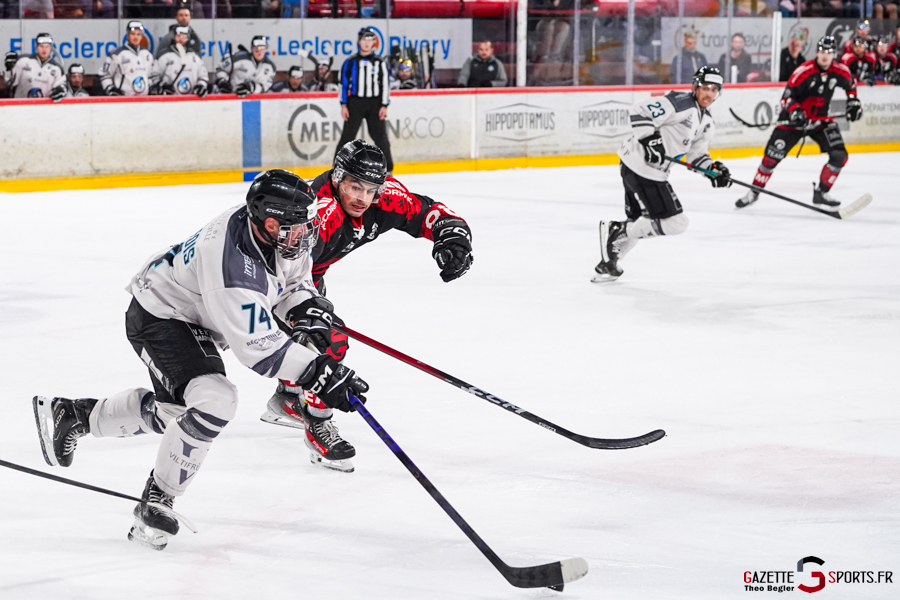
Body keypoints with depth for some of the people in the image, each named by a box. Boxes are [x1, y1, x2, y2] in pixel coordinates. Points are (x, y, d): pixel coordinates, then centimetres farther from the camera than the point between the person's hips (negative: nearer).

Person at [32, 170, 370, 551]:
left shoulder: (280, 233, -15)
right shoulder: (234, 269, -39)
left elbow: (294, 278, 7)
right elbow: (261, 349, -35)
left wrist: (305, 312, -10)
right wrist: (319, 376, -35)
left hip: (189, 316, 10)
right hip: (157, 319, -10)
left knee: (174, 410, 24)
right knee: (214, 401, -28)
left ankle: (72, 414, 43)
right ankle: (154, 506, -13)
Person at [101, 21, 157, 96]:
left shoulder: (147, 54, 11)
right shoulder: (117, 54, -7)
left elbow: (152, 74, 24)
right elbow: (104, 74, -3)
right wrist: (111, 91, -11)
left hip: (144, 98, 6)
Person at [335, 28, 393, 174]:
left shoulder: (380, 63, 5)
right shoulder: (350, 62, 4)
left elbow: (385, 85, 4)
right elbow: (344, 84, 3)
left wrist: (384, 106, -4)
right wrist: (343, 105, -3)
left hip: (374, 104, 1)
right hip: (355, 103, -1)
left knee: (380, 136, 2)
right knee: (347, 135, -3)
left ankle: (387, 170, 11)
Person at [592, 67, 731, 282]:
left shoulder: (706, 123, 13)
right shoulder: (681, 103, -17)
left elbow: (696, 153, 19)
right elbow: (640, 110, -21)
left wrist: (714, 169, 2)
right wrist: (649, 139, -29)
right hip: (641, 165, -10)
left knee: (639, 221, 23)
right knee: (675, 222, -9)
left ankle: (607, 265, 33)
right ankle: (618, 230, -3)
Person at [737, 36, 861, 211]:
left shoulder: (840, 72, -7)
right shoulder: (804, 71, -22)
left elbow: (850, 84, 17)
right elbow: (787, 96, -20)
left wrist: (853, 102, 6)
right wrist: (794, 111, -37)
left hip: (821, 119, 4)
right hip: (795, 119, -4)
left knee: (839, 155, -11)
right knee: (772, 156, -8)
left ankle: (821, 193, 5)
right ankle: (754, 192, 11)